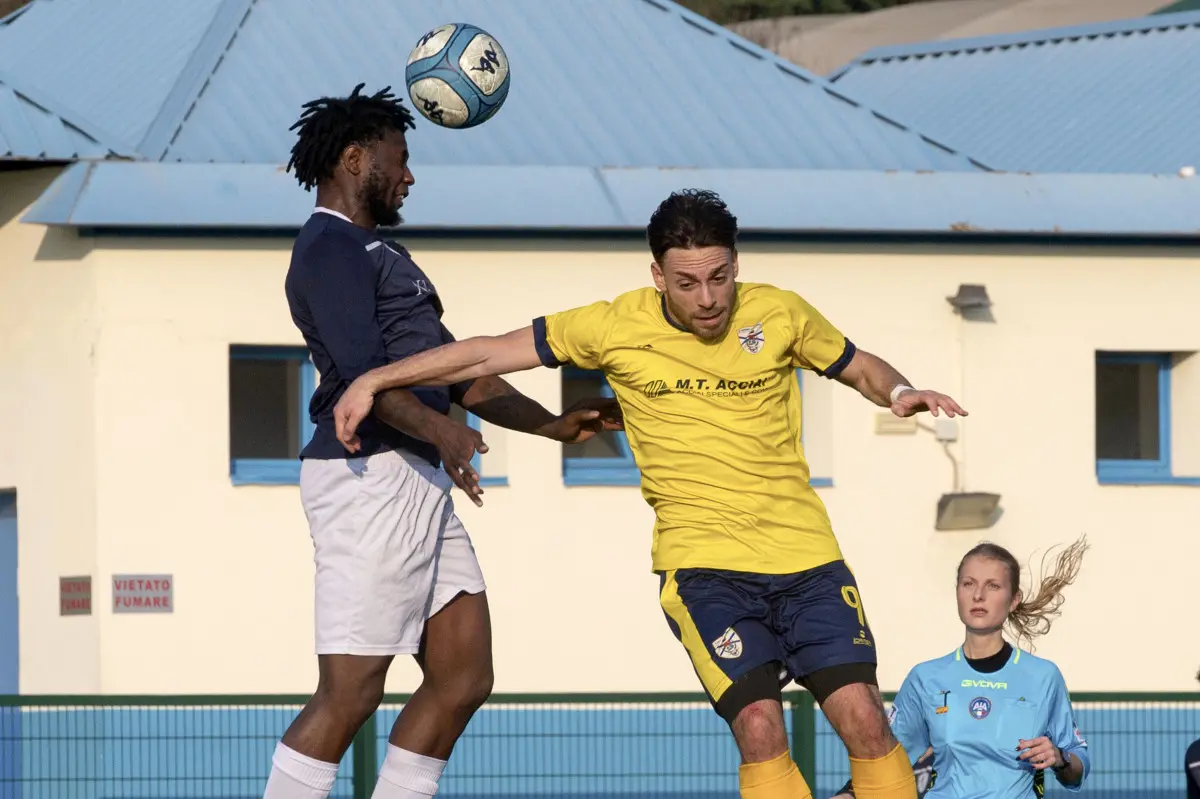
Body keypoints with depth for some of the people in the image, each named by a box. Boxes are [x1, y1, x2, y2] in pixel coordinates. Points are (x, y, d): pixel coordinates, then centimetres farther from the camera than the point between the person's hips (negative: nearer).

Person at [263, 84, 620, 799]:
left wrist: (553, 425, 25)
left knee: (464, 676, 7)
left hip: (418, 484, 11)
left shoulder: (377, 253, 26)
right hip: (369, 476, -11)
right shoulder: (331, 248, -7)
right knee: (351, 691, -12)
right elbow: (361, 369, -22)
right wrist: (438, 429, -35)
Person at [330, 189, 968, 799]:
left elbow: (860, 368, 18)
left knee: (864, 721, -10)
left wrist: (900, 392, -4)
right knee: (759, 727, -19)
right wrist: (373, 380, 4)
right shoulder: (619, 327, -3)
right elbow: (490, 353, 4)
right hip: (701, 563, -2)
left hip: (806, 556, 2)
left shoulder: (780, 314, 1)